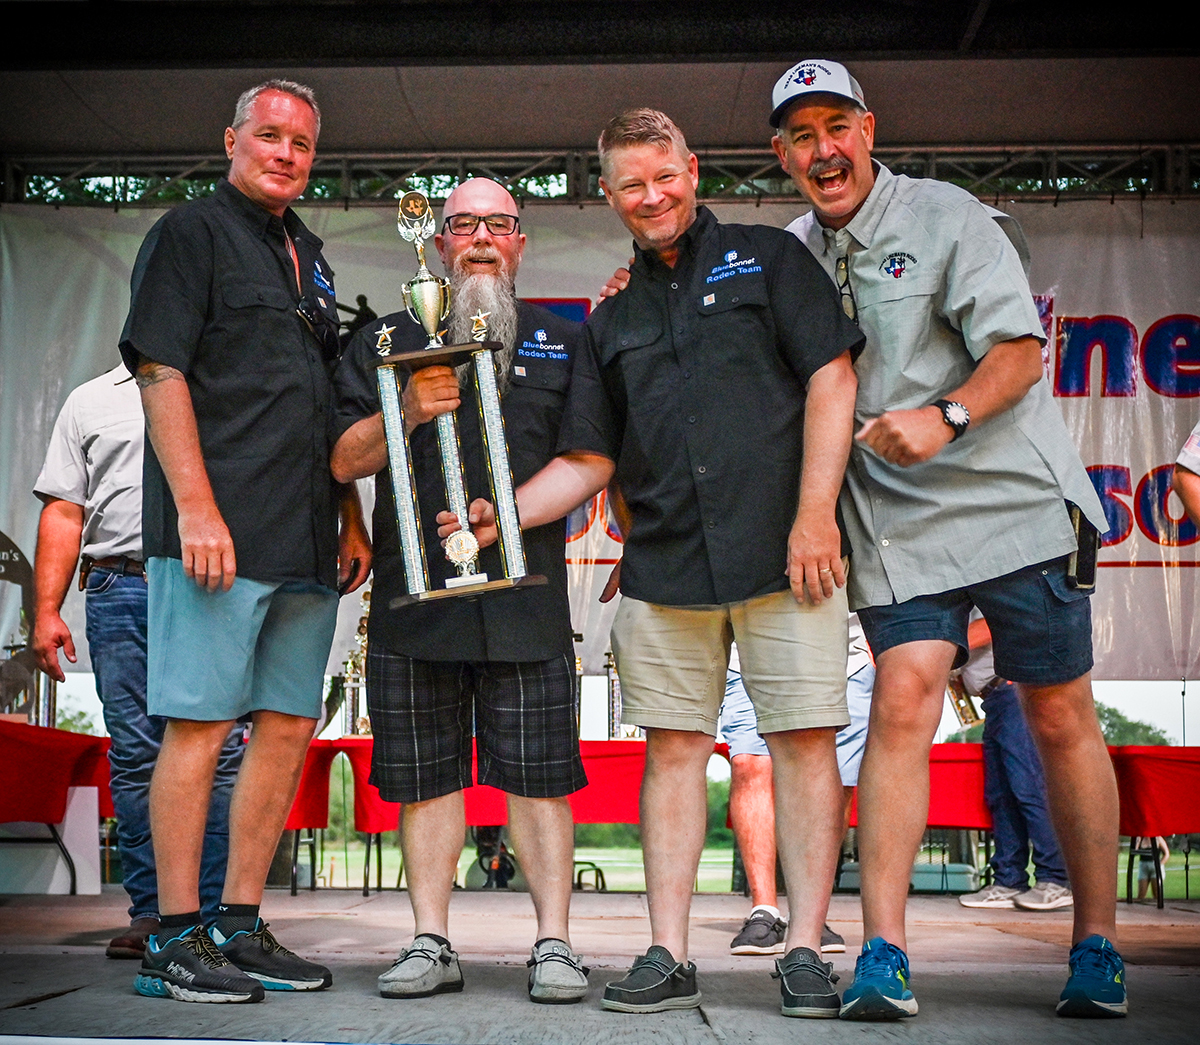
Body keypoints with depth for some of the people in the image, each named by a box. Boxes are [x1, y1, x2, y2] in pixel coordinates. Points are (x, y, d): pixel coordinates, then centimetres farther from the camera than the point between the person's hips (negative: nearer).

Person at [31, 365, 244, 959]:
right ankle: (149, 912, 6)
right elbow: (63, 515, 13)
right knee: (135, 757, 0)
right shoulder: (90, 402, 19)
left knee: (218, 753, -7)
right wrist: (46, 612, 4)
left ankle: (216, 914, -3)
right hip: (120, 590, 1)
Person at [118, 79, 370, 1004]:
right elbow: (160, 371, -9)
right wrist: (195, 504, -18)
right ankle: (178, 938, 2)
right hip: (218, 529, -8)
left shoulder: (308, 255, 23)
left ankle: (241, 925, 15)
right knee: (201, 724, -6)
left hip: (306, 539, 8)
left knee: (289, 726, 6)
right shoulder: (191, 233, 1)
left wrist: (351, 514, 18)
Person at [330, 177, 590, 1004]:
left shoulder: (564, 342, 15)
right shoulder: (388, 342, 15)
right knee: (425, 778, 5)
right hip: (413, 594, 1)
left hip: (527, 596, -1)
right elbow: (343, 460, 6)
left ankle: (555, 943, 4)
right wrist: (406, 414, -9)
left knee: (538, 775, -3)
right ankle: (432, 944, 14)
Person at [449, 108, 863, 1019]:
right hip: (664, 565, 4)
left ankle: (806, 952, 3)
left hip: (783, 552, -4)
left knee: (804, 738, -3)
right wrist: (501, 514, 1)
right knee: (674, 747, 3)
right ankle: (669, 955, 8)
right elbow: (590, 461, 18)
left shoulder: (766, 258, 9)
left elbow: (831, 377, -1)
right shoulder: (613, 319, 20)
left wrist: (815, 514, -11)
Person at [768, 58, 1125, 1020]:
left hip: (1014, 500, -2)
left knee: (1061, 716, 3)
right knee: (902, 701, -13)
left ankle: (1098, 947, 15)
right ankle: (884, 954, -11)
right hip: (895, 520, 3)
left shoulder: (947, 217, -2)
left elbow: (1021, 351, -8)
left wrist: (947, 417, -26)